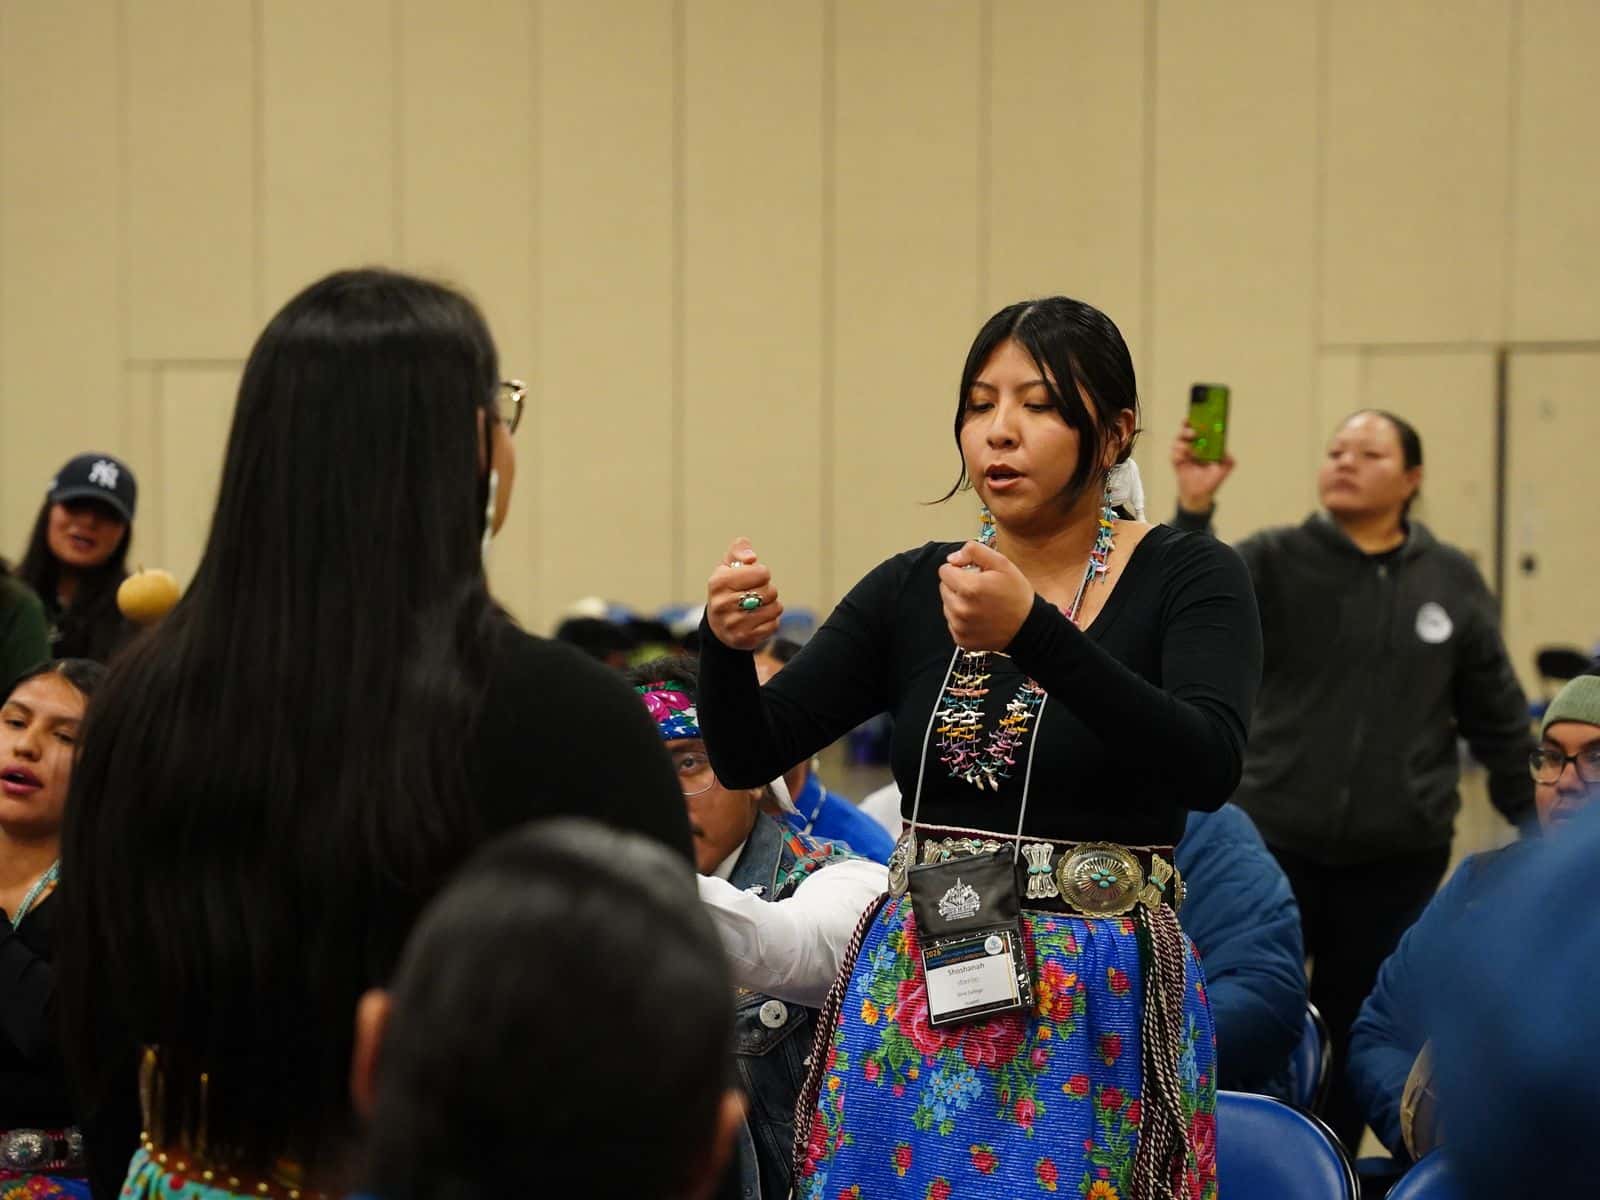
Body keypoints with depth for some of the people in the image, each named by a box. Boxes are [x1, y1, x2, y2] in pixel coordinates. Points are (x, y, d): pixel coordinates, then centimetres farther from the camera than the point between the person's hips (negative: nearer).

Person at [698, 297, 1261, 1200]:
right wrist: (729, 646, -19)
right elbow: (748, 755, 3)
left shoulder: (1189, 579, -5)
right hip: (916, 1005, 4)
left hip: (1098, 1017, -3)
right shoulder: (909, 590, 6)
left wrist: (1032, 633, -33)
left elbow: (1208, 768, -22)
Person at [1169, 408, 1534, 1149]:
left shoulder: (1452, 581, 4)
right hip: (1277, 845, -1)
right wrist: (1193, 512, -35)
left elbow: (1497, 717, 9)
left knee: (1355, 1035, 10)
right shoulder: (1276, 562, -1)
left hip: (1398, 858, 2)